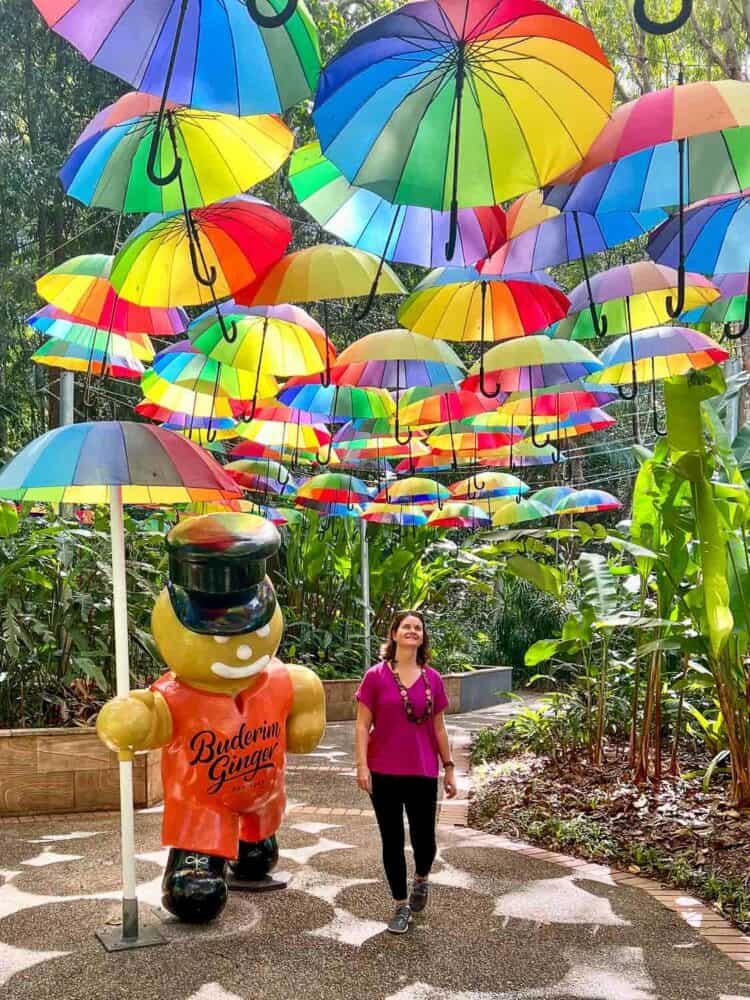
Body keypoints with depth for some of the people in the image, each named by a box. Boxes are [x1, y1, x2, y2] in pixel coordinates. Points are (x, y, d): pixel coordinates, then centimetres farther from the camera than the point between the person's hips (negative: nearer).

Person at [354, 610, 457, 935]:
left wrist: (449, 767, 10)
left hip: (423, 772, 2)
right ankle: (401, 906, 24)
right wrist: (362, 765, -12)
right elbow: (362, 725, -4)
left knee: (423, 838, 6)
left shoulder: (432, 679, 3)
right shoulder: (376, 676, -5)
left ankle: (421, 880, 40)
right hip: (385, 772, -2)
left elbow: (438, 727, 10)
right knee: (392, 840, 7)